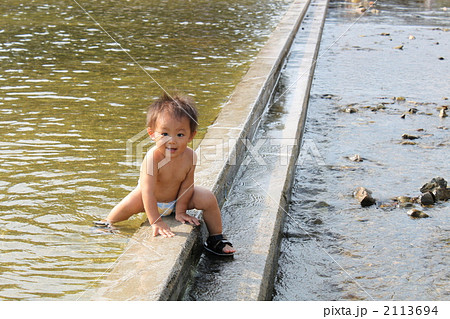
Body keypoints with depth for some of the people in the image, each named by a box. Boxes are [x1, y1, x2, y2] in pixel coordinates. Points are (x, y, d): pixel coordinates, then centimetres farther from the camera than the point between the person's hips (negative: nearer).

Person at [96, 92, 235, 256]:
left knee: (208, 198, -14)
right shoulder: (153, 157, -38)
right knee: (128, 205, -25)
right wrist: (156, 221, -37)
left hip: (177, 198, 3)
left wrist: (180, 210, -10)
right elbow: (148, 192, -37)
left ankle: (215, 239, 7)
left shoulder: (189, 156, -26)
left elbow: (187, 185, -13)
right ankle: (108, 224, 11)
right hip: (153, 199, -3)